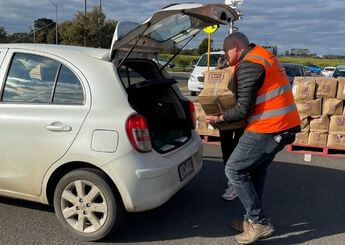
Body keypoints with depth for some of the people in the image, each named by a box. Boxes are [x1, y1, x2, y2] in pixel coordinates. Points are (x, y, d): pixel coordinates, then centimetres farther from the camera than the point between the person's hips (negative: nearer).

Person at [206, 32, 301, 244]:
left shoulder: (248, 65, -14)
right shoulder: (265, 56, 17)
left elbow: (244, 109, -17)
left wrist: (219, 118, -3)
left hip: (267, 129, -10)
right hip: (285, 125, 10)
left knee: (234, 170, -1)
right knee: (256, 170, 20)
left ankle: (260, 223, 4)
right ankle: (254, 219, 28)